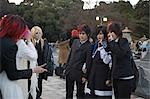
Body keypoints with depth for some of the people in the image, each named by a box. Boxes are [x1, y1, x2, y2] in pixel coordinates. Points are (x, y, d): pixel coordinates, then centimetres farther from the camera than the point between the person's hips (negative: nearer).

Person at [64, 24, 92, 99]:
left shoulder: (89, 46, -12)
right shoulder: (75, 42, 6)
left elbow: (88, 62, -12)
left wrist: (85, 76, -12)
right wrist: (66, 67, 12)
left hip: (79, 73, -5)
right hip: (70, 71, 6)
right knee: (69, 93, 15)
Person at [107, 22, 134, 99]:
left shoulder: (124, 41, -9)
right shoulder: (114, 43, 13)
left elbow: (120, 53, -25)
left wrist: (112, 42, -17)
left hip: (125, 78, -8)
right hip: (116, 77, 8)